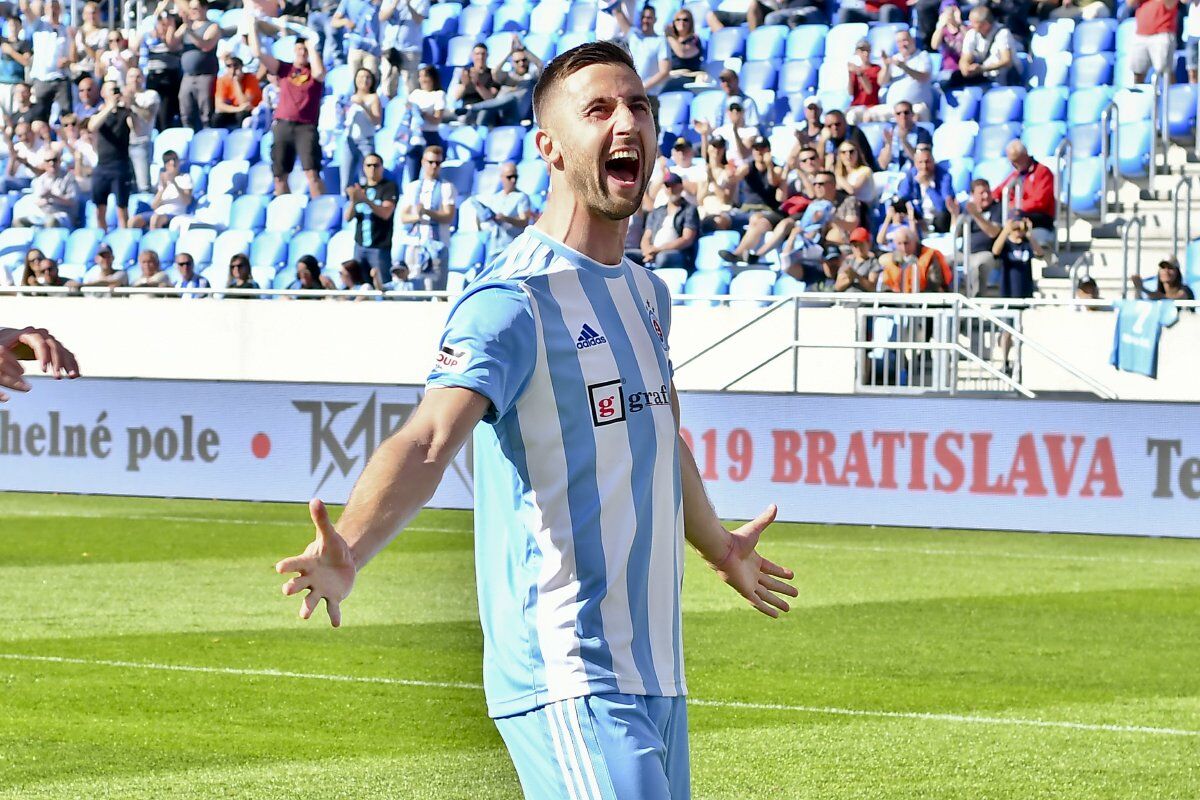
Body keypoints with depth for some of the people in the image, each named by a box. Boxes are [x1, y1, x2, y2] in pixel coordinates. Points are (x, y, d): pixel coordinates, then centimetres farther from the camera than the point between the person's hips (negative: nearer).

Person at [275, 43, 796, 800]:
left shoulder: (647, 293, 15)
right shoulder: (514, 300, -13)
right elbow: (429, 439, -28)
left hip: (656, 674, 9)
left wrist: (718, 546, 50)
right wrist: (348, 554, -46)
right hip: (570, 680, -9)